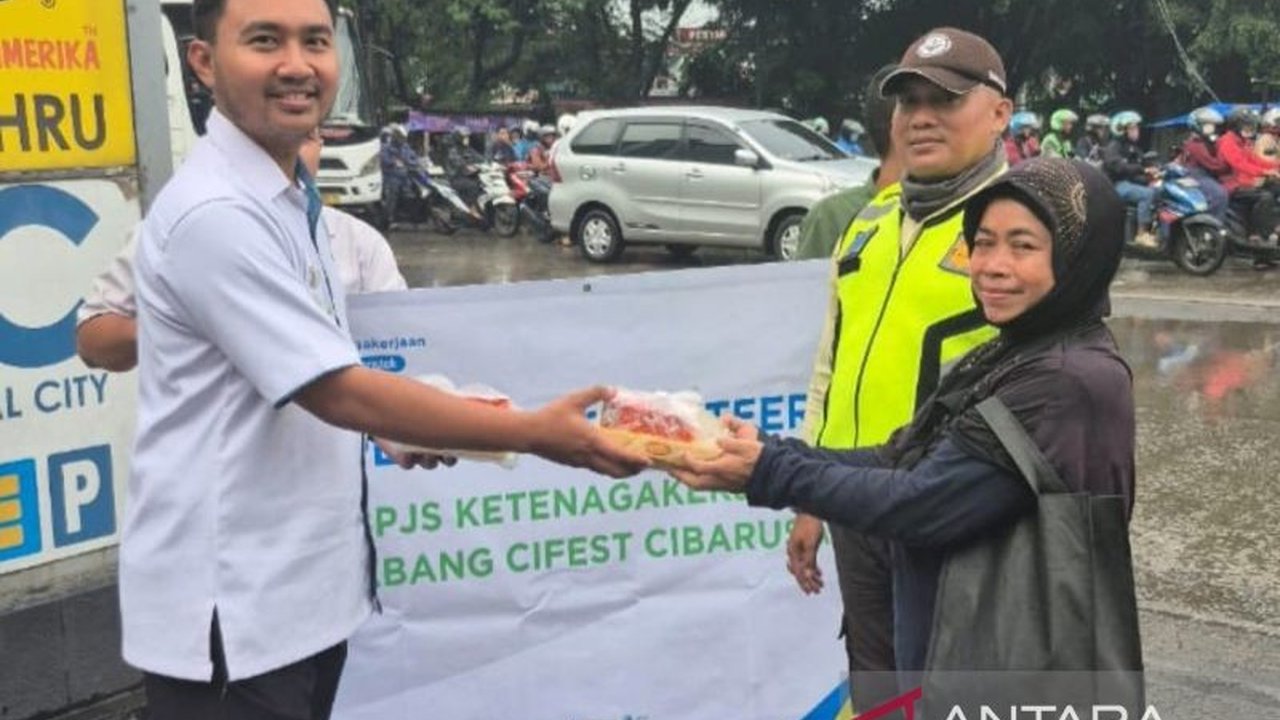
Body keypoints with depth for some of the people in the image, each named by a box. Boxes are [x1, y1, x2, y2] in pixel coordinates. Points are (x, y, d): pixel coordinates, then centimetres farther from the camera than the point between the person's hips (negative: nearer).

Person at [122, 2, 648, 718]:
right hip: (231, 604, -9)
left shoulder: (292, 198, 9)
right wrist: (536, 432, -22)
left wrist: (403, 429, 4)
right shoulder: (217, 214, -22)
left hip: (301, 583, 9)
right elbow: (336, 391, -23)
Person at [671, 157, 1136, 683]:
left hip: (1017, 671, -8)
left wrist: (767, 472, -19)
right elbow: (906, 463, 2)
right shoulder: (1017, 357, 7)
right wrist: (768, 450, -9)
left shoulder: (1072, 383, -22)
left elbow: (923, 504, -25)